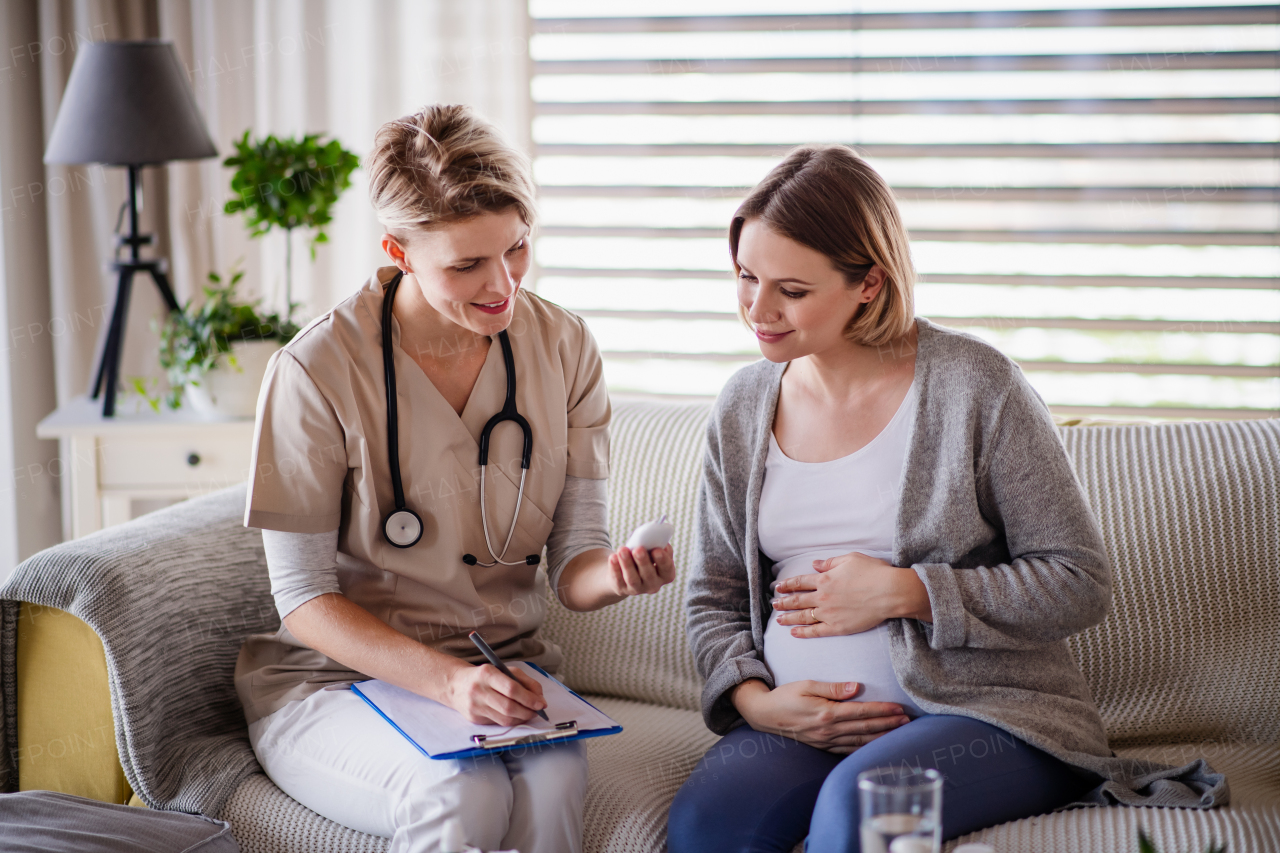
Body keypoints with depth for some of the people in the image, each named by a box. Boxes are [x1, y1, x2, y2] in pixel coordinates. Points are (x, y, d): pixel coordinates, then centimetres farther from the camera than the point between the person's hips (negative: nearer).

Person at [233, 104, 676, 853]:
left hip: (502, 671, 3)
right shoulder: (318, 370, -14)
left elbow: (571, 562, 1)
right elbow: (305, 599, -10)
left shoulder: (563, 349, -1)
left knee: (555, 780, -31)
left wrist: (613, 573, -24)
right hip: (335, 679, -3)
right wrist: (446, 680, -24)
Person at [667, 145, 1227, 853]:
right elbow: (712, 596, 16)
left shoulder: (973, 385, -6)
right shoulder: (743, 405, 9)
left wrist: (903, 592, -13)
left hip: (984, 710, -2)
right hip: (802, 720, 3)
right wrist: (755, 699, -4)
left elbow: (1081, 583, -5)